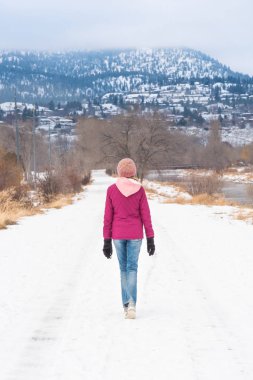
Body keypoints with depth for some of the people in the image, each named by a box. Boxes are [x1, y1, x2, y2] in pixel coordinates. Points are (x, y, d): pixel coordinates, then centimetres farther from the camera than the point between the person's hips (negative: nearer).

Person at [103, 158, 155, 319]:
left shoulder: (111, 190, -5)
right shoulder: (140, 190, -6)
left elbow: (108, 217, -4)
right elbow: (145, 215, -5)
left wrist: (107, 241, 1)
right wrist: (150, 239, 0)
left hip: (118, 235, 1)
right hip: (135, 235, -1)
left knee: (123, 268, 14)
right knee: (132, 268, 2)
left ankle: (126, 305, 14)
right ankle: (132, 303, -16)